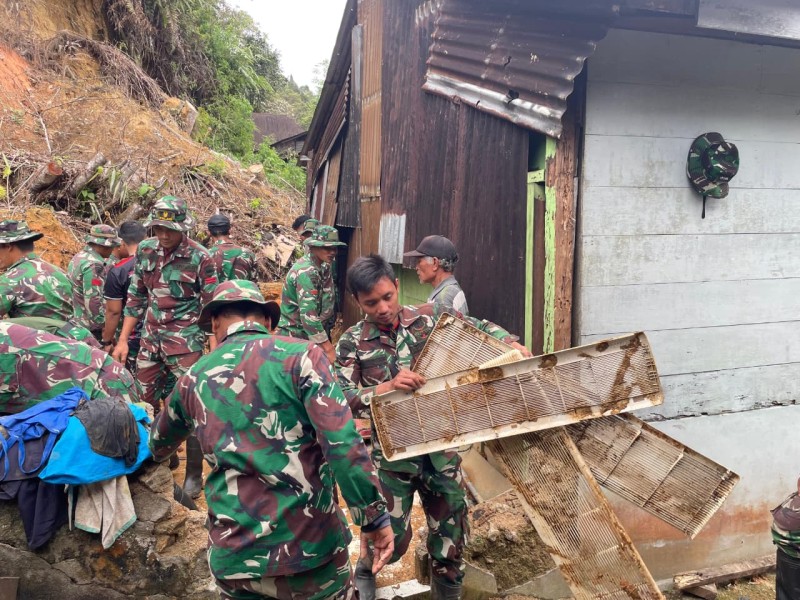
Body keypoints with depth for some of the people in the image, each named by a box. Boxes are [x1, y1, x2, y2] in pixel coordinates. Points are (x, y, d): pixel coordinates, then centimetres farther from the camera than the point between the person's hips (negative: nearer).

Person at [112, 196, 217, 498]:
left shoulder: (199, 257, -13)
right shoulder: (145, 250, 2)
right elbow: (135, 298, 10)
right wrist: (123, 340, 7)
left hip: (185, 341, -5)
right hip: (150, 338, 6)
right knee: (144, 401, 13)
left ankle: (194, 474, 13)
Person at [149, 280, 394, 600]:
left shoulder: (193, 379, 8)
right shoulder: (300, 355, -8)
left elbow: (158, 447, 28)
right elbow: (344, 444, -19)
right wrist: (374, 517, -9)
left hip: (234, 554, 3)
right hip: (310, 544, -3)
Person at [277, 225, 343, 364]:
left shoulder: (323, 265, 4)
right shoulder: (306, 272, -23)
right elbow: (309, 315, -29)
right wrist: (327, 348, -28)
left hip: (317, 330, 8)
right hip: (297, 334, -8)